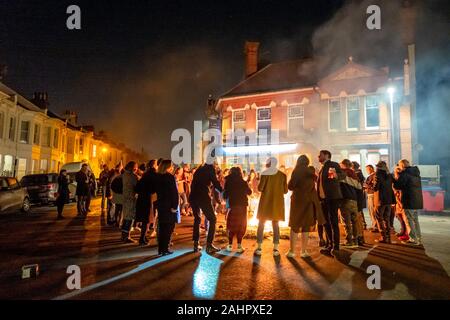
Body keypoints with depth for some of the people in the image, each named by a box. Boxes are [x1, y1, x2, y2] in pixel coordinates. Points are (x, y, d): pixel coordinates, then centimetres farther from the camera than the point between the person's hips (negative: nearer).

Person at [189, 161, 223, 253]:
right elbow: (215, 182, -1)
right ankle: (209, 245, -3)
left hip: (193, 197, 7)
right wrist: (222, 190, 14)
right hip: (203, 197, -7)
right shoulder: (210, 168, 4)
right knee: (212, 219, 3)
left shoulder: (199, 169, 22)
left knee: (197, 219, 20)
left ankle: (196, 244, 17)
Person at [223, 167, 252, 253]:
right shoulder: (243, 182, -4)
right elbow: (249, 192, 10)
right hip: (242, 205, 0)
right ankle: (239, 246, 5)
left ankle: (230, 245, 9)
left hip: (232, 205, 0)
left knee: (231, 225, 11)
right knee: (241, 225, 9)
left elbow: (225, 195, -2)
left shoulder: (228, 182, -4)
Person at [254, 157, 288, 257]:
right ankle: (276, 249, 8)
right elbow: (285, 191, 3)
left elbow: (260, 188, -11)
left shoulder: (265, 174, -8)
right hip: (277, 203, 2)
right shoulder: (282, 175, 1)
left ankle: (259, 248, 7)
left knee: (261, 224, 8)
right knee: (275, 225, 11)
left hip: (265, 202, -2)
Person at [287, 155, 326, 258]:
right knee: (306, 225, 8)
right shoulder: (311, 170, 1)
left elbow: (290, 186, -6)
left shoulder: (296, 171, -5)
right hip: (309, 200, 2)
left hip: (298, 200, -2)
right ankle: (304, 251, 9)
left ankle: (292, 251, 2)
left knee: (295, 225, 4)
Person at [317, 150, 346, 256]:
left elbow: (343, 175, -19)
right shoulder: (322, 168, 19)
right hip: (323, 198, 9)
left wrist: (336, 175, -40)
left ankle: (335, 247, -3)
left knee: (334, 222, -7)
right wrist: (319, 197, 14)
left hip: (332, 197, -8)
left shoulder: (334, 164, -5)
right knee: (326, 222, 12)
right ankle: (330, 245, 21)